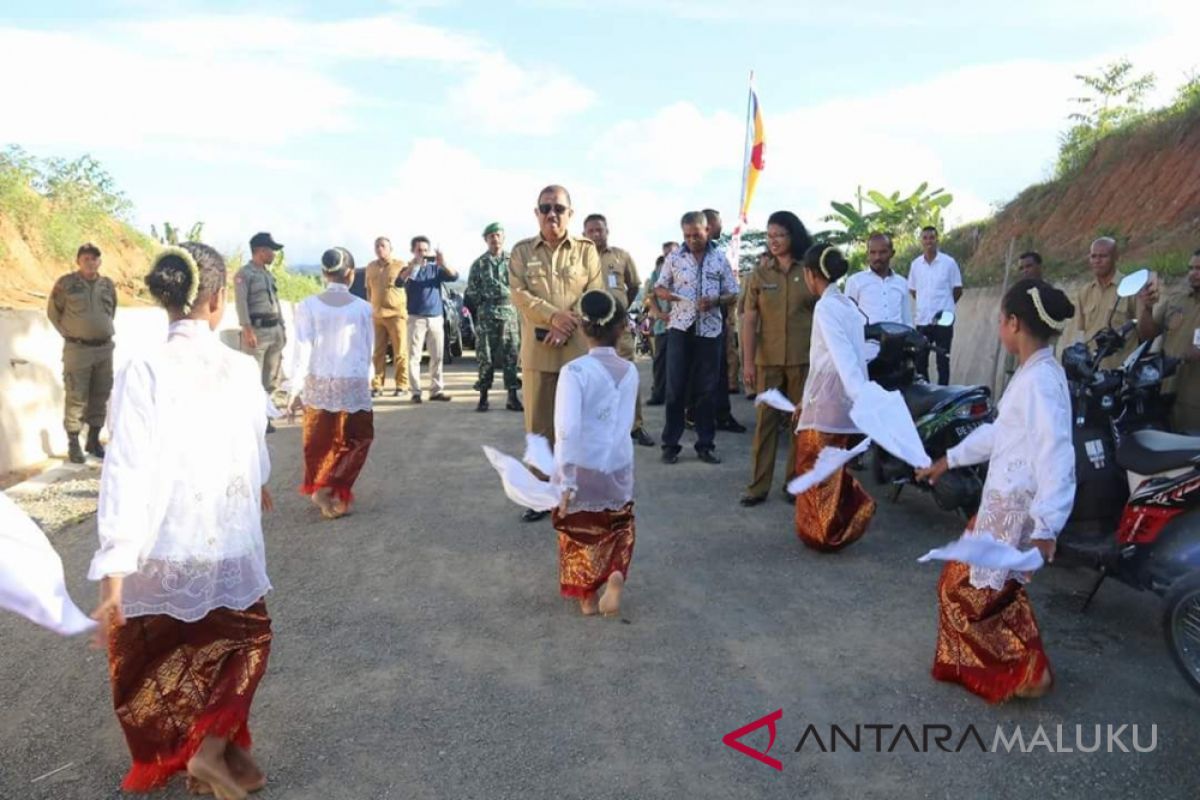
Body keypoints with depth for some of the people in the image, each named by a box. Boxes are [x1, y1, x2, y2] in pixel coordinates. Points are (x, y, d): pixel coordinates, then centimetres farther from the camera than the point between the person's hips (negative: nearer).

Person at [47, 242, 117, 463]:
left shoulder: (108, 284, 7)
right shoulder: (66, 283, -4)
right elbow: (53, 311, 6)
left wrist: (104, 331, 13)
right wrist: (68, 333, 2)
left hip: (104, 348, 4)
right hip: (78, 349, -4)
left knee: (101, 396, 9)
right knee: (76, 397, -2)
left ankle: (94, 440, 20)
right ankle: (73, 444, 7)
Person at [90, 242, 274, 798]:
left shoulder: (143, 371, -13)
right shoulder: (244, 370, -4)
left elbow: (129, 472, -19)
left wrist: (113, 572, -18)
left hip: (163, 552, -1)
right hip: (233, 545, 1)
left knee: (161, 662, 22)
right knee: (243, 637, 26)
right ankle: (215, 746, 15)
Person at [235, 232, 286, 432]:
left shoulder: (269, 274, 19)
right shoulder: (244, 273, -5)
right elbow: (241, 303, -14)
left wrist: (283, 328, 17)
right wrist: (247, 329, -22)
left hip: (275, 329, 8)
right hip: (257, 330, -8)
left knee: (271, 377, 11)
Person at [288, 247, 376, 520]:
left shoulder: (308, 306, -5)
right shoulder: (363, 308, -5)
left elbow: (302, 350, -6)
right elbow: (368, 351, 2)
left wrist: (295, 390, -1)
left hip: (317, 384, 1)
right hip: (354, 384, -1)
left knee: (320, 442, 15)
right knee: (355, 440, 13)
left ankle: (320, 489, 21)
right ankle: (330, 489, 0)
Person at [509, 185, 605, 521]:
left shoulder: (587, 249, 6)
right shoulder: (522, 250, 8)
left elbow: (595, 294, -2)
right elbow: (519, 294, -3)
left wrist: (566, 327, -14)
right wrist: (554, 316, -17)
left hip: (579, 348, -1)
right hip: (537, 350, 1)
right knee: (538, 424, 5)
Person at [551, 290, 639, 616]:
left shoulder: (575, 371, -18)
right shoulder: (630, 371, -2)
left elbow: (568, 429, -25)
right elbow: (625, 423, 3)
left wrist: (566, 481, -21)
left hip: (582, 470, -3)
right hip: (618, 467, 4)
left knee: (580, 531, 19)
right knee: (618, 527, 25)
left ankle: (587, 595, 31)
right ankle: (616, 574, 1)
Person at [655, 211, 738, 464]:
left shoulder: (720, 258, 4)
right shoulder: (674, 257, 3)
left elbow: (732, 293, 6)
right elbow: (659, 287, 9)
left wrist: (715, 301, -14)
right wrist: (667, 294, -14)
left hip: (710, 329, 1)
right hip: (681, 327, 0)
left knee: (707, 389, 7)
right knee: (675, 387, 2)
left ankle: (705, 444, 16)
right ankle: (670, 443, 10)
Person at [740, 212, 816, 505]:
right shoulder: (759, 272, 4)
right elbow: (749, 319, 1)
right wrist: (748, 361, -6)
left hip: (804, 359, 0)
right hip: (767, 359, 1)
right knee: (765, 421, 3)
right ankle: (758, 485, 9)